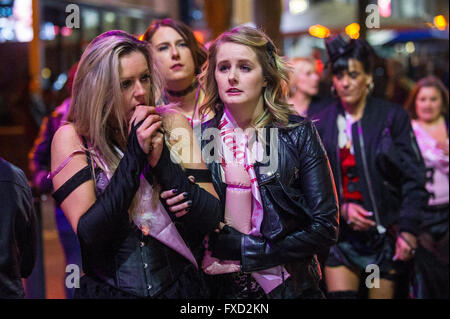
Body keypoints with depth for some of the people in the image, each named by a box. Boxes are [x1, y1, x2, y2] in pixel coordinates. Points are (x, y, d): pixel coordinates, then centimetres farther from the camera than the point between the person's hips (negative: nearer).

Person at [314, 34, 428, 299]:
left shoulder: (392, 117, -2)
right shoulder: (323, 124, 6)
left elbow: (414, 178, -4)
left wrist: (409, 229, -12)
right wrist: (341, 208, -8)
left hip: (384, 231, -2)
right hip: (341, 234, 2)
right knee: (339, 294, -7)